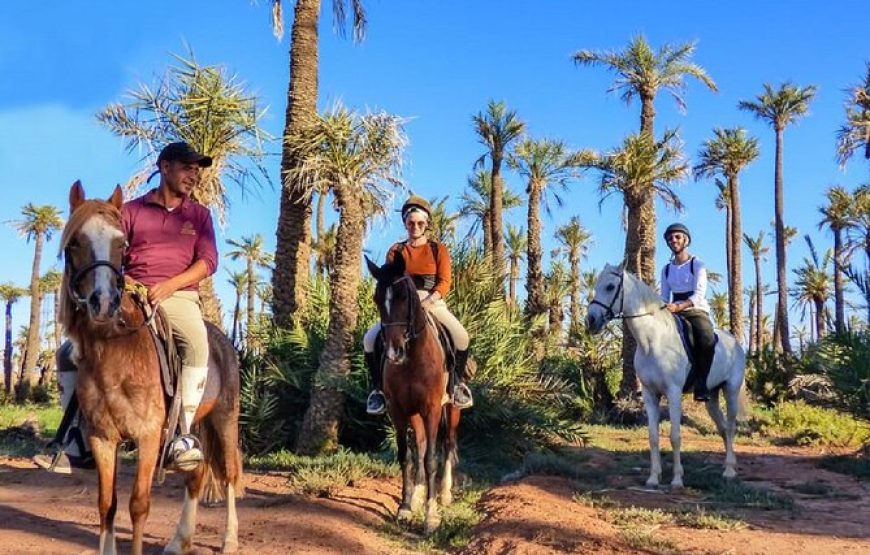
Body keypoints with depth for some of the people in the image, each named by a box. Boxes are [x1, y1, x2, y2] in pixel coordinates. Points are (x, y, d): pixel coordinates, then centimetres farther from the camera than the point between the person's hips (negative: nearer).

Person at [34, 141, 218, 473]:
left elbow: (208, 260, 1)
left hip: (178, 296, -2)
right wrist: (118, 279, -14)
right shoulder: (132, 210, 12)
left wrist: (170, 285, -14)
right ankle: (77, 444, -6)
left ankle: (184, 436, -33)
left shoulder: (199, 215, 13)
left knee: (197, 342, -36)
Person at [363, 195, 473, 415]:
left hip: (433, 304, -2)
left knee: (461, 337, -29)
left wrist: (428, 301, -20)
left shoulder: (438, 250, 5)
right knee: (370, 339, -20)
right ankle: (378, 388, -2)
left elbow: (444, 282, -4)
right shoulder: (395, 251, 10)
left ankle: (459, 382, -4)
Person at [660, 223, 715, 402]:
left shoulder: (697, 265, -2)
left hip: (696, 311, -5)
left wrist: (678, 306, -31)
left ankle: (701, 384, -27)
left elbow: (699, 295, -14)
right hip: (674, 312, 5)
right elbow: (664, 296, 13)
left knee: (707, 339, -36)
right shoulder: (666, 269, 13)